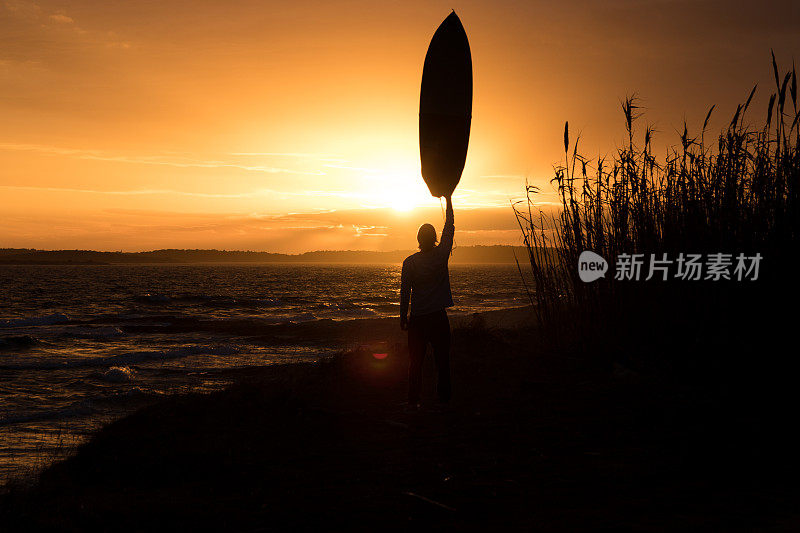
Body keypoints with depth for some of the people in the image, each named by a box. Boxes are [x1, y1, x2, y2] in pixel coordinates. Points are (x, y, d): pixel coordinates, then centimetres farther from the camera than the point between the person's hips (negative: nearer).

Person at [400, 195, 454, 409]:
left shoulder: (410, 262, -5)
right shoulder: (441, 255, -5)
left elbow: (405, 292, -2)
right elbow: (449, 228, 6)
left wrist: (403, 317, 8)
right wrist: (448, 200, 16)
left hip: (417, 318, 0)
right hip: (438, 317, 0)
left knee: (415, 361, 5)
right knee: (442, 359, 6)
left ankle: (413, 400, 3)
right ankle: (444, 397, 7)